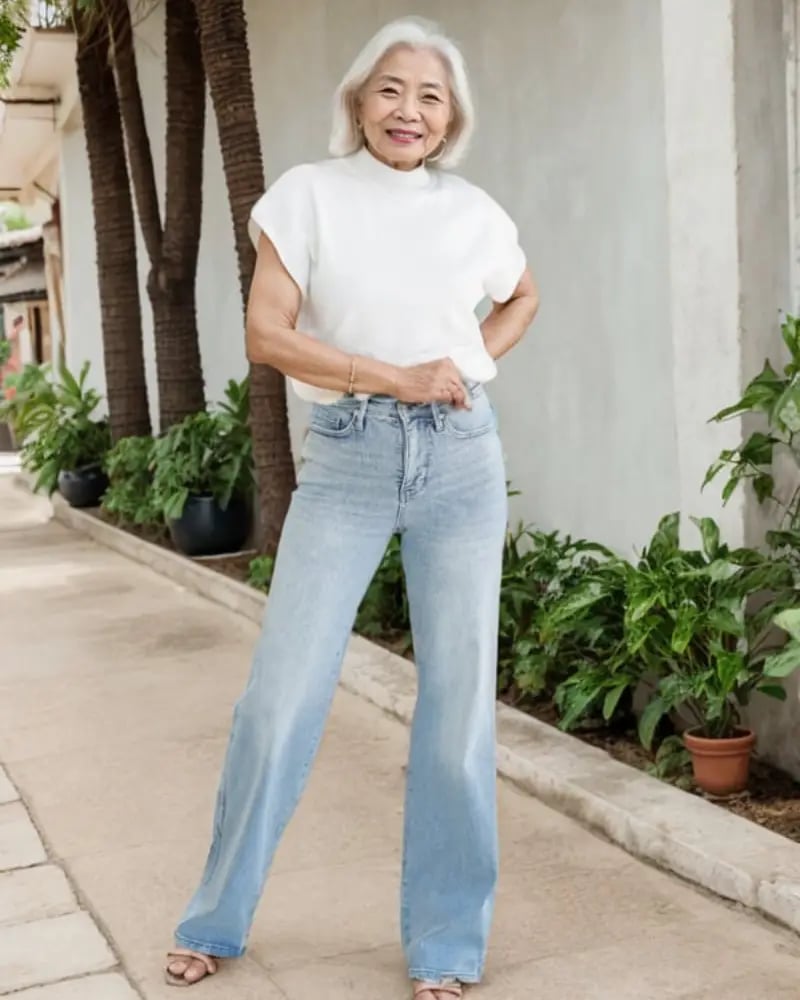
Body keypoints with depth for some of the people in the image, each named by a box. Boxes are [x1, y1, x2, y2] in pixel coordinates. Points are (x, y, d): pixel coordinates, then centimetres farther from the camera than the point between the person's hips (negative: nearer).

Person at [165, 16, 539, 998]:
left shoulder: (473, 212, 7)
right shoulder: (309, 193, 0)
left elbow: (523, 299, 25)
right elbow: (266, 332, -7)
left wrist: (472, 362, 7)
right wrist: (394, 376, -14)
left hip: (460, 457, 2)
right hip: (346, 458, -2)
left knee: (459, 701, 4)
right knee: (280, 694, 0)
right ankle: (216, 921, 21)